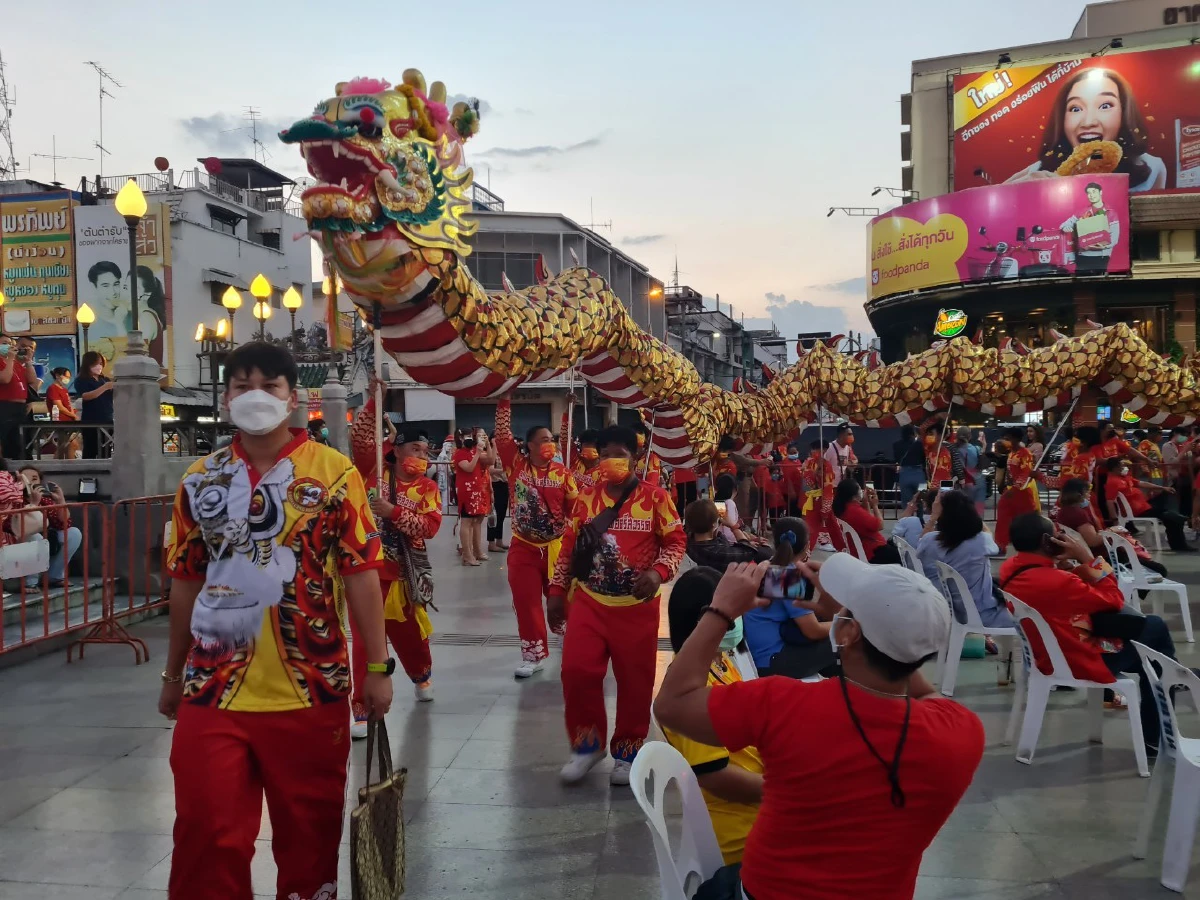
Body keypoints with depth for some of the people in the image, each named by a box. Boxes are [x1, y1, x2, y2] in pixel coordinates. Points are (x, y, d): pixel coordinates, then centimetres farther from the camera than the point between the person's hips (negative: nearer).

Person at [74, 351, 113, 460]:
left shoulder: (105, 379, 14)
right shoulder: (81, 380, 2)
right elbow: (86, 396, -15)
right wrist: (105, 387, -23)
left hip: (108, 420, 4)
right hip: (91, 421, -4)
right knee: (90, 451, -6)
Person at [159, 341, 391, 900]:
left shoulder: (334, 472, -5)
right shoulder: (201, 479, 6)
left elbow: (361, 575, -6)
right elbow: (186, 582, 12)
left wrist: (377, 668, -8)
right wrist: (173, 674, 15)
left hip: (310, 688, -2)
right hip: (212, 689, 2)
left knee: (309, 827, 13)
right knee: (206, 831, 8)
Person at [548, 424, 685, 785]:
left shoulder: (655, 497, -4)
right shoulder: (586, 498, 5)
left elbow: (676, 542, -2)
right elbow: (568, 546, 10)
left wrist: (658, 571, -20)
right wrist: (557, 591, 8)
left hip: (637, 606, -2)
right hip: (588, 602, 2)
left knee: (634, 680, 6)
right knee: (576, 671, -5)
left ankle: (627, 751, 25)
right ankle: (588, 743, 17)